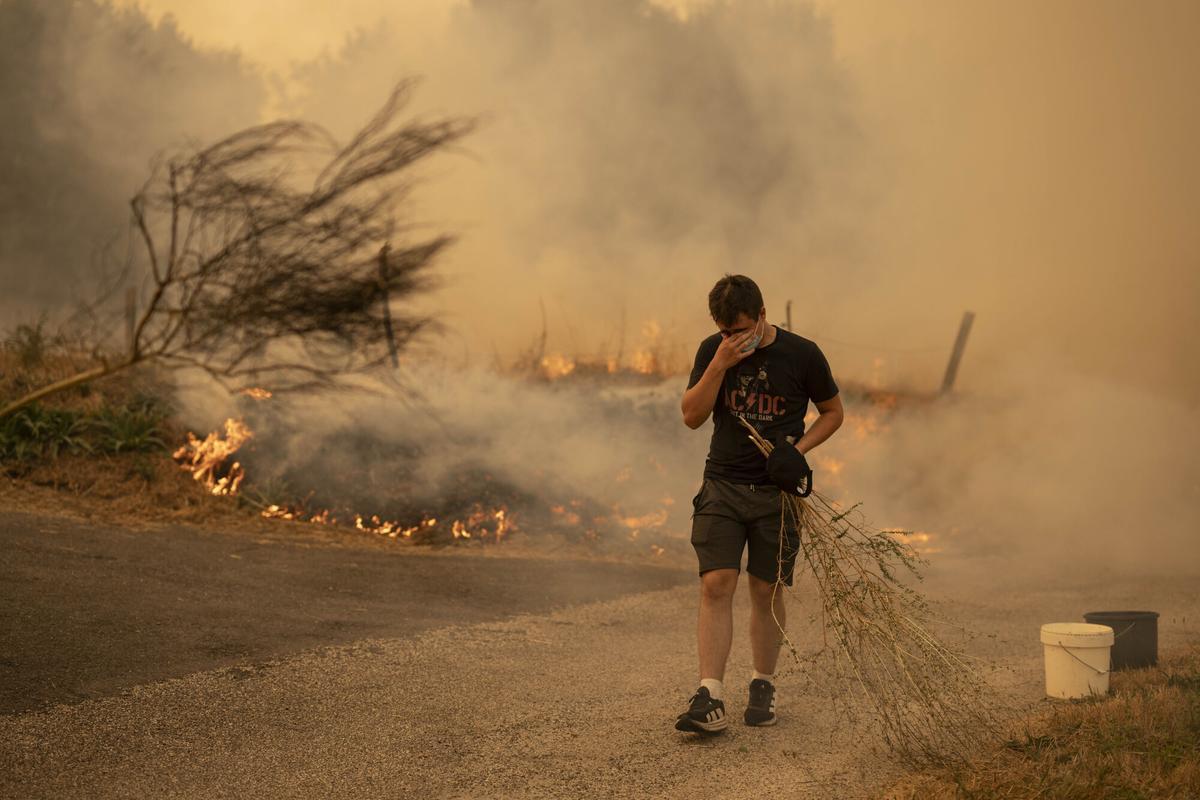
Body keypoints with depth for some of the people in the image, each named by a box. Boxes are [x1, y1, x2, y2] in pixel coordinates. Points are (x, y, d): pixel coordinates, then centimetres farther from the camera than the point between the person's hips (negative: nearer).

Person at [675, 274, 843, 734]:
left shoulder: (801, 354, -4)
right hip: (723, 484, 1)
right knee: (716, 584, -11)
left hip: (776, 491, -1)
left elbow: (833, 412, 8)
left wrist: (798, 447, -9)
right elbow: (692, 416, -5)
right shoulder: (712, 351, 2)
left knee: (766, 590, 4)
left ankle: (763, 686, 23)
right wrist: (720, 364, -16)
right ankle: (710, 698, -13)